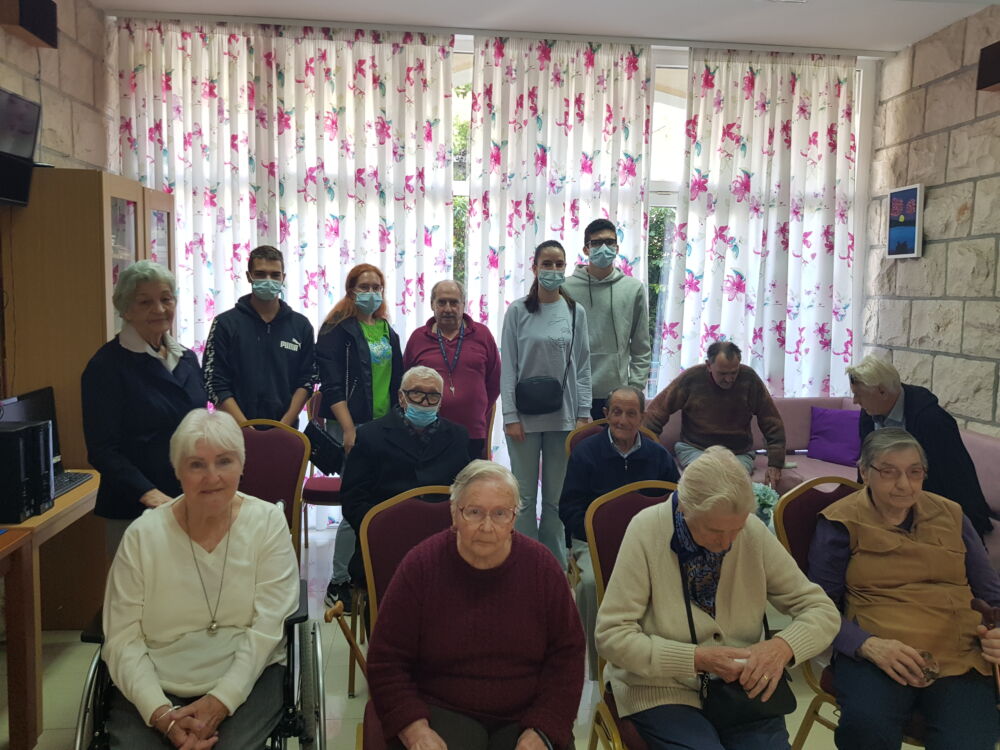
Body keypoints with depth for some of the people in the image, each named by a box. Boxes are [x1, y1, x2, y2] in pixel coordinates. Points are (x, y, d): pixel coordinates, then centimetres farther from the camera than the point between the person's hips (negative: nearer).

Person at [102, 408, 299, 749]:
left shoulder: (268, 523, -3)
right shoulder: (142, 535, -1)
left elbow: (266, 627, -7)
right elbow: (122, 639, -3)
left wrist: (221, 701, -17)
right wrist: (161, 713, -16)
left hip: (245, 680, -1)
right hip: (154, 686, 1)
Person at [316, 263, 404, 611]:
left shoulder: (388, 332, 15)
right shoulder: (337, 329, -4)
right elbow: (331, 385, -11)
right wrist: (348, 429, -17)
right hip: (352, 426, -6)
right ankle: (339, 583, 8)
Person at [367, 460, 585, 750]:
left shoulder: (541, 566, -1)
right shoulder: (420, 565, -5)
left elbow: (567, 655, 3)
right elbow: (386, 662, -1)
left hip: (526, 713, 2)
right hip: (443, 711, -2)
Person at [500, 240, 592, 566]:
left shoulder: (575, 311, 5)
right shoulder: (518, 311, 0)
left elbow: (582, 367, 6)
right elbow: (508, 366, -2)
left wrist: (583, 414, 0)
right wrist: (510, 416, -7)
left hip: (563, 416, 2)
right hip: (525, 416, -1)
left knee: (557, 497, 8)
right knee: (525, 496, 4)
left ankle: (555, 564, 20)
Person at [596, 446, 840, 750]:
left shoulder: (754, 533, -8)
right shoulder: (647, 532, -17)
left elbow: (822, 610, -1)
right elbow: (612, 636, -15)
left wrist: (784, 645, -21)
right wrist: (697, 658, -23)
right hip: (663, 687, -2)